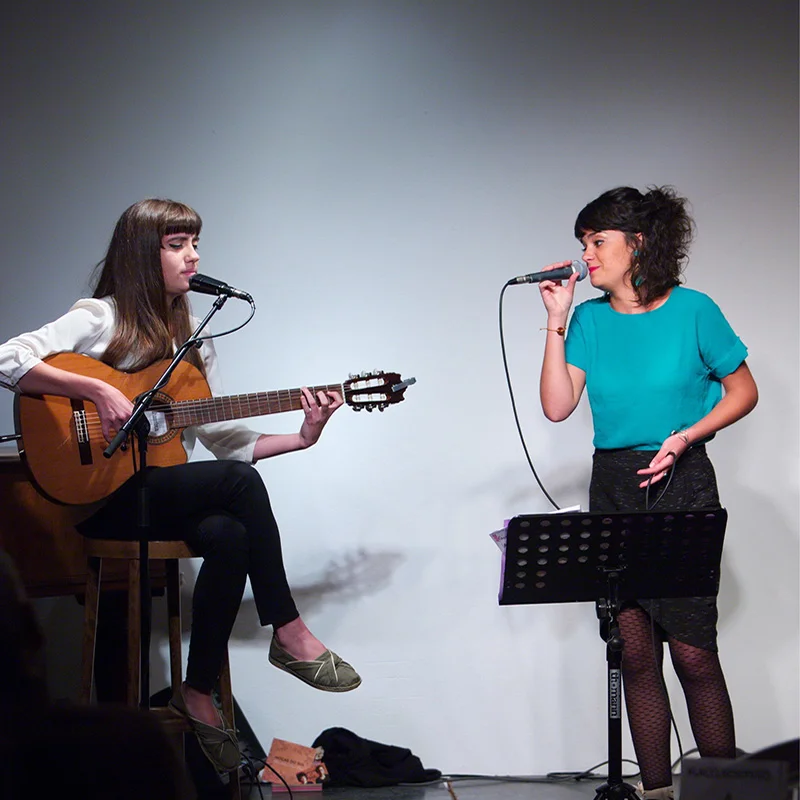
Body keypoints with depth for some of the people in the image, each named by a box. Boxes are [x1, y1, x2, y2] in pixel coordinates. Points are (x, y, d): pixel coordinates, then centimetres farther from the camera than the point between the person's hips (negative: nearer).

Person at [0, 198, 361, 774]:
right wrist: (98, 390, -24)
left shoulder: (191, 338, 16)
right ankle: (289, 633, -17)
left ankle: (199, 695, -18)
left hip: (164, 495, 6)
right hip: (101, 495, -6)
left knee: (230, 537, -28)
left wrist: (302, 438, -1)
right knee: (240, 481, -27)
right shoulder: (101, 319, -3)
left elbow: (224, 436, 12)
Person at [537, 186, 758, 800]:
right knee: (636, 655, 5)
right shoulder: (590, 319, 6)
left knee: (693, 652, -7)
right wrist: (557, 319, -3)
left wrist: (686, 436, -11)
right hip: (614, 488, 4)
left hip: (683, 486, -4)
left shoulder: (693, 311, -5)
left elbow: (744, 392, 3)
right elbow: (557, 406, -1)